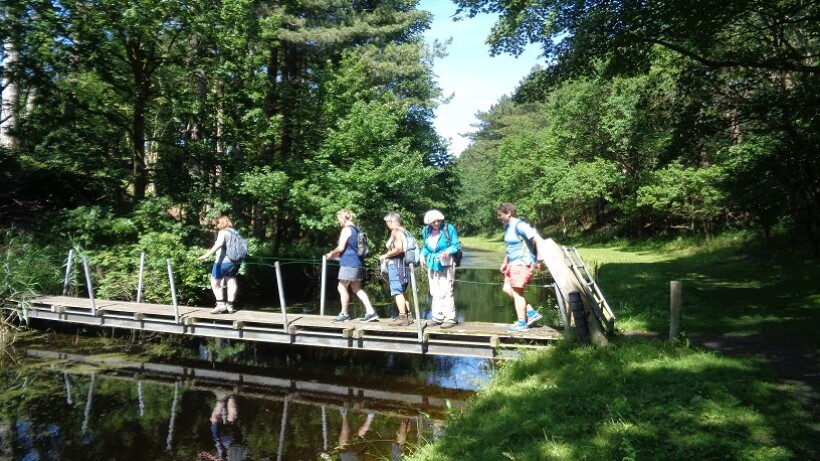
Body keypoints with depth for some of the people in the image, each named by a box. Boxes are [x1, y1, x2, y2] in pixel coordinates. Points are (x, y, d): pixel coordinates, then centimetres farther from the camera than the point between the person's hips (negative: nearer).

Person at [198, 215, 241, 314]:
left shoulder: (222, 232, -10)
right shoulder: (234, 232, 15)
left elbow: (219, 244, -27)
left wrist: (207, 255, -35)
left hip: (224, 261, -8)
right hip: (235, 261, 8)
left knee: (215, 282, 3)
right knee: (231, 282, 9)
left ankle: (221, 304, -2)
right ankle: (230, 306, 11)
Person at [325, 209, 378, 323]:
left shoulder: (346, 229, -10)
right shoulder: (356, 230, 16)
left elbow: (341, 247, -14)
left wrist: (332, 254, 3)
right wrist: (336, 254, 23)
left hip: (349, 263, -9)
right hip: (358, 263, 9)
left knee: (342, 288, 3)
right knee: (357, 288, 12)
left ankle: (344, 313, 11)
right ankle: (371, 312, 5)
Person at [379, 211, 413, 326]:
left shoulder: (395, 231, -11)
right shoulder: (403, 231, 16)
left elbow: (398, 248, -22)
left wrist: (385, 256, -11)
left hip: (396, 264, -9)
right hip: (404, 264, 10)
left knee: (397, 292, -7)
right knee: (402, 292, 15)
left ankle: (402, 317, -9)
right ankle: (408, 316, 16)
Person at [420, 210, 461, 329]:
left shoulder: (449, 228, -8)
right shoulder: (426, 231, 5)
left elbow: (456, 245, -4)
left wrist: (448, 252, -22)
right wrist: (423, 255, -2)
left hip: (446, 264, -5)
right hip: (432, 265, 5)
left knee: (446, 291, -10)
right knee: (435, 292, 10)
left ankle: (450, 318, -4)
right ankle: (437, 317, 20)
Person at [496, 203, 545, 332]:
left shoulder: (519, 226, -16)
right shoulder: (507, 227, 15)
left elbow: (539, 240, -22)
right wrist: (505, 262, 28)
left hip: (523, 263, -10)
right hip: (513, 263, 10)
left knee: (517, 292, -6)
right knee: (507, 289, 9)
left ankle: (522, 323, 2)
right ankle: (532, 313, 14)